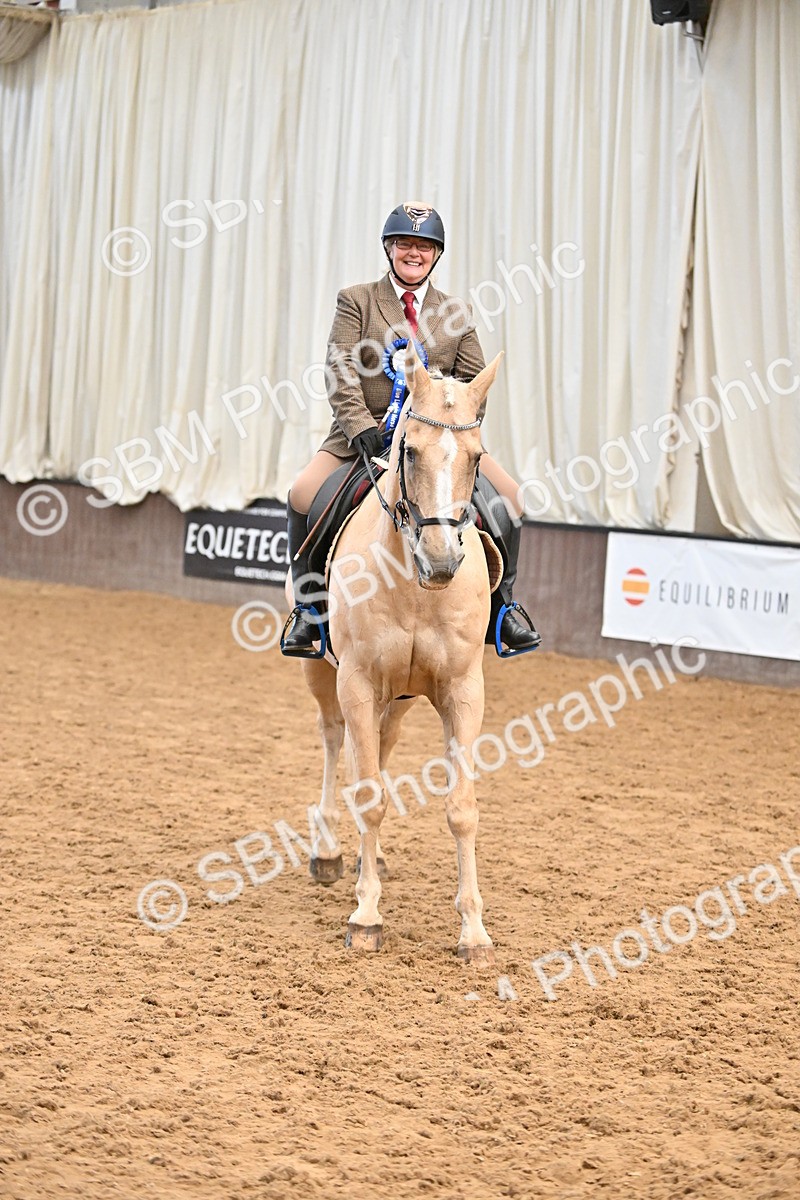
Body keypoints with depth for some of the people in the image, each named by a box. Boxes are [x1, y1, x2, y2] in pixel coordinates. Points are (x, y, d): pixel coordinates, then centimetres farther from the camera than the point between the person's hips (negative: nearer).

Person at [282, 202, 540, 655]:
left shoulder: (457, 312, 13)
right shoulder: (357, 300, 4)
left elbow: (474, 380, 9)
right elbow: (340, 373, -6)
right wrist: (361, 427, -20)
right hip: (366, 434, -2)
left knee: (510, 496, -13)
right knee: (304, 495, -24)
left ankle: (501, 605, 4)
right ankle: (309, 606, -7)